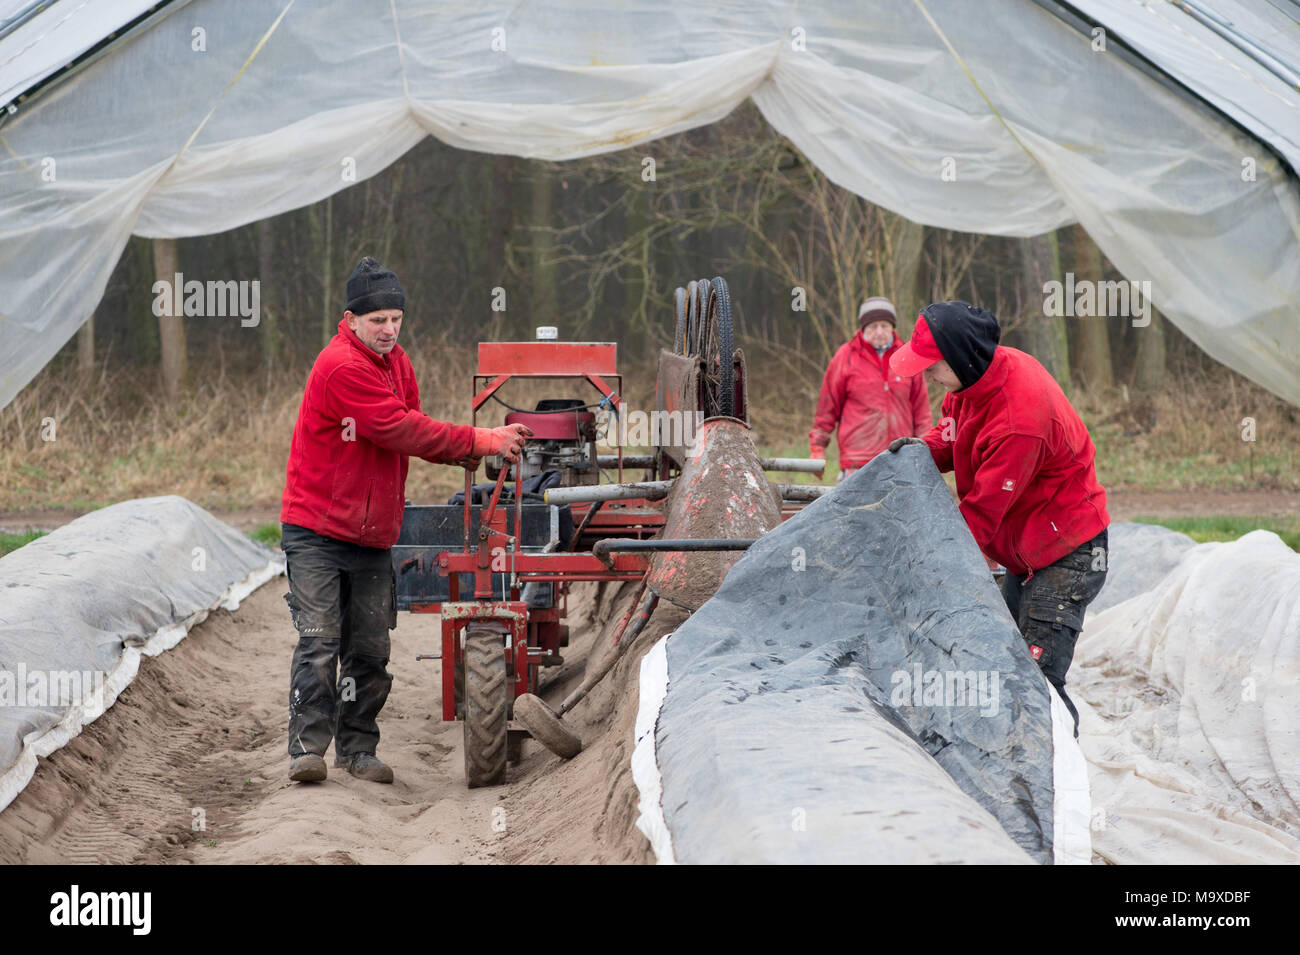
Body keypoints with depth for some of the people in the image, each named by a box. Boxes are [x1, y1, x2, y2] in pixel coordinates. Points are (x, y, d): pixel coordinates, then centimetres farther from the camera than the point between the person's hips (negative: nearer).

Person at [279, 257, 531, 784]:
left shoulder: (397, 364, 12)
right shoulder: (341, 366, -17)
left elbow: (412, 433, 11)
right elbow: (399, 430, -21)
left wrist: (470, 454, -9)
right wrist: (478, 441, -19)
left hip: (373, 535, 7)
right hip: (317, 530, -7)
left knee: (370, 649, 7)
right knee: (319, 640, -10)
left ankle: (358, 749, 15)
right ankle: (307, 748, -6)